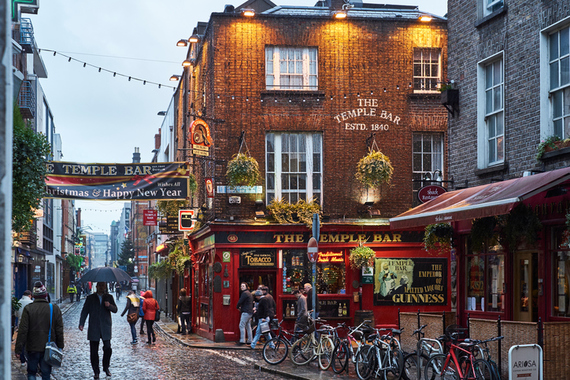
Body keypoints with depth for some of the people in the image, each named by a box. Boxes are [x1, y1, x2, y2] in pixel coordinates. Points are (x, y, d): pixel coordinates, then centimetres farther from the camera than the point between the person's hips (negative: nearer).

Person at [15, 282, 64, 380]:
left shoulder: (28, 309, -8)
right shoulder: (55, 309, -2)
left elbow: (23, 331, -9)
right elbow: (59, 331, 2)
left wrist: (18, 349, -4)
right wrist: (60, 347, 11)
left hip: (33, 348, -1)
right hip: (49, 349, 1)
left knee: (31, 372, 12)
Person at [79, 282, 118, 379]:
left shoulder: (109, 297, 11)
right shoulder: (90, 298, 10)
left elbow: (115, 310, 6)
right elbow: (85, 311, 8)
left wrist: (109, 305, -16)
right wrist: (81, 324, -4)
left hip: (106, 327, 0)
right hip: (93, 329, 0)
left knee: (107, 348, -11)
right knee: (94, 351, 1)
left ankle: (106, 367, 10)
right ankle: (96, 371, 11)